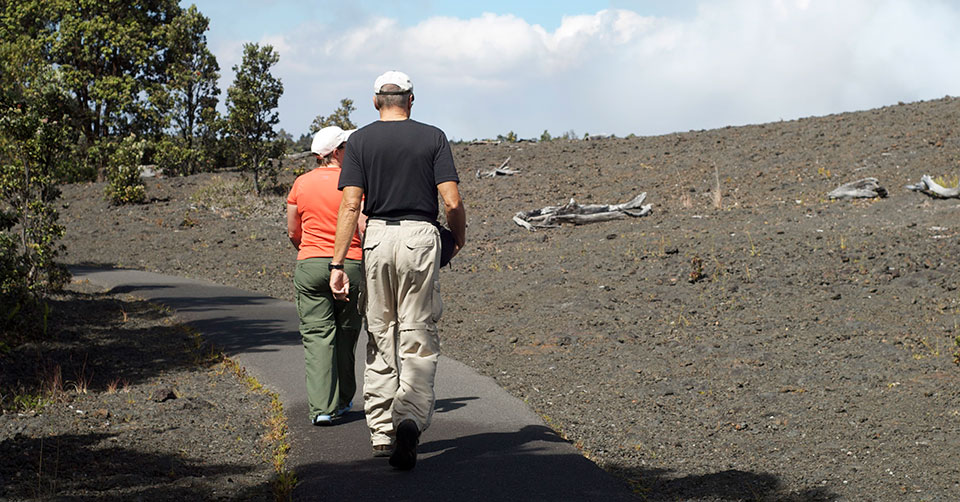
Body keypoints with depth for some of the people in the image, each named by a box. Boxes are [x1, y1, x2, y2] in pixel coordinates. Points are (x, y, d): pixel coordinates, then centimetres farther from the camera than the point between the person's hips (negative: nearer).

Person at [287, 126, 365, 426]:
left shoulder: (301, 184, 4)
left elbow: (292, 232, 11)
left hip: (310, 265, 2)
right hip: (350, 264, -2)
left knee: (317, 335, -1)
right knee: (346, 334, 13)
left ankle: (321, 406, -11)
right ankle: (342, 401, 24)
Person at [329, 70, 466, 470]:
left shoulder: (360, 140, 3)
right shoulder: (433, 138, 2)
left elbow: (350, 205, -5)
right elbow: (451, 201, -6)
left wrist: (338, 264, -5)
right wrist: (459, 237, 14)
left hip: (377, 237, 2)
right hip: (420, 237, -1)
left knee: (380, 339, 12)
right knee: (418, 339, 1)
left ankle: (382, 432, 15)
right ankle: (411, 419, -21)